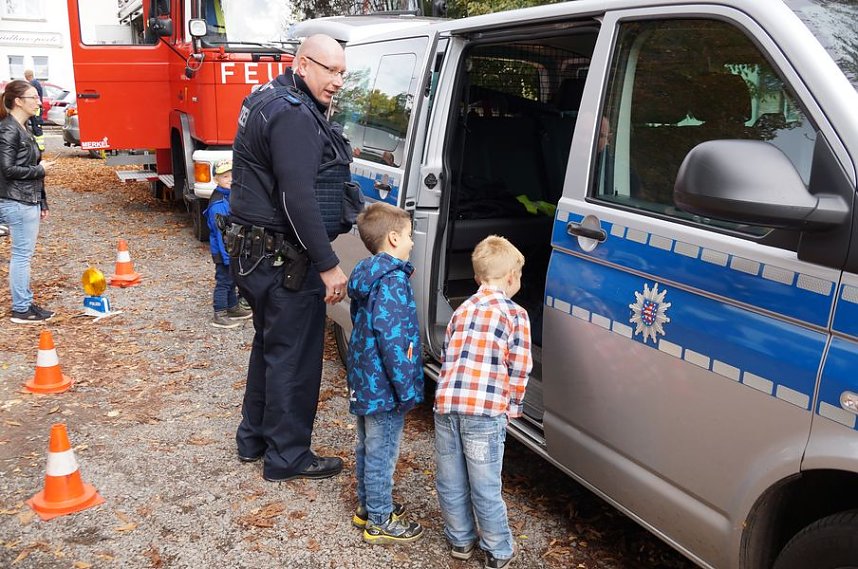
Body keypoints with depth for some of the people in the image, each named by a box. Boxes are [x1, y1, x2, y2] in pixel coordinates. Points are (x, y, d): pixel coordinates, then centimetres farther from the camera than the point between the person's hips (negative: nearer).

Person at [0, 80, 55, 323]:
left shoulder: (23, 129, 15)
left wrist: (42, 203, 18)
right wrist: (40, 169, -9)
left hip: (29, 201, 9)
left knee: (23, 255, 14)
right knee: (21, 255, -3)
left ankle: (25, 303, 22)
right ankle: (21, 310, 5)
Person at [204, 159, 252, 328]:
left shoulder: (232, 196, 7)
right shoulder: (218, 203, -21)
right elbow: (220, 232, -23)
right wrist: (227, 256, -24)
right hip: (223, 251, -9)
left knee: (231, 279, 19)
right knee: (223, 281, -2)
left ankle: (233, 308, 33)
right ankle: (219, 315, 5)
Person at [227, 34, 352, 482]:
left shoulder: (269, 100, 15)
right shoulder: (294, 115, -20)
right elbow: (297, 198, -26)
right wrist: (328, 265, -23)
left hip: (257, 253, 11)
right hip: (285, 260, -11)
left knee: (270, 345, 21)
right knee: (295, 356, 1)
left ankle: (254, 438, 35)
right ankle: (288, 457, 15)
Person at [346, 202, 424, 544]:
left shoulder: (365, 276, 9)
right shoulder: (393, 281, -22)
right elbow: (392, 339, -27)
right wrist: (406, 389, -21)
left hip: (363, 383, 10)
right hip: (384, 387, -10)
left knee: (367, 448, 21)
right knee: (382, 455, 4)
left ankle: (367, 506, 37)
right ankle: (380, 522, 18)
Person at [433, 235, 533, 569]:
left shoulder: (462, 310, 17)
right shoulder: (515, 315, 2)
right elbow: (519, 370, 0)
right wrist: (510, 409, 11)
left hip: (446, 403, 5)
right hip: (485, 410, -4)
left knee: (450, 481, 16)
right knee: (485, 487, 6)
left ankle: (460, 540, 33)